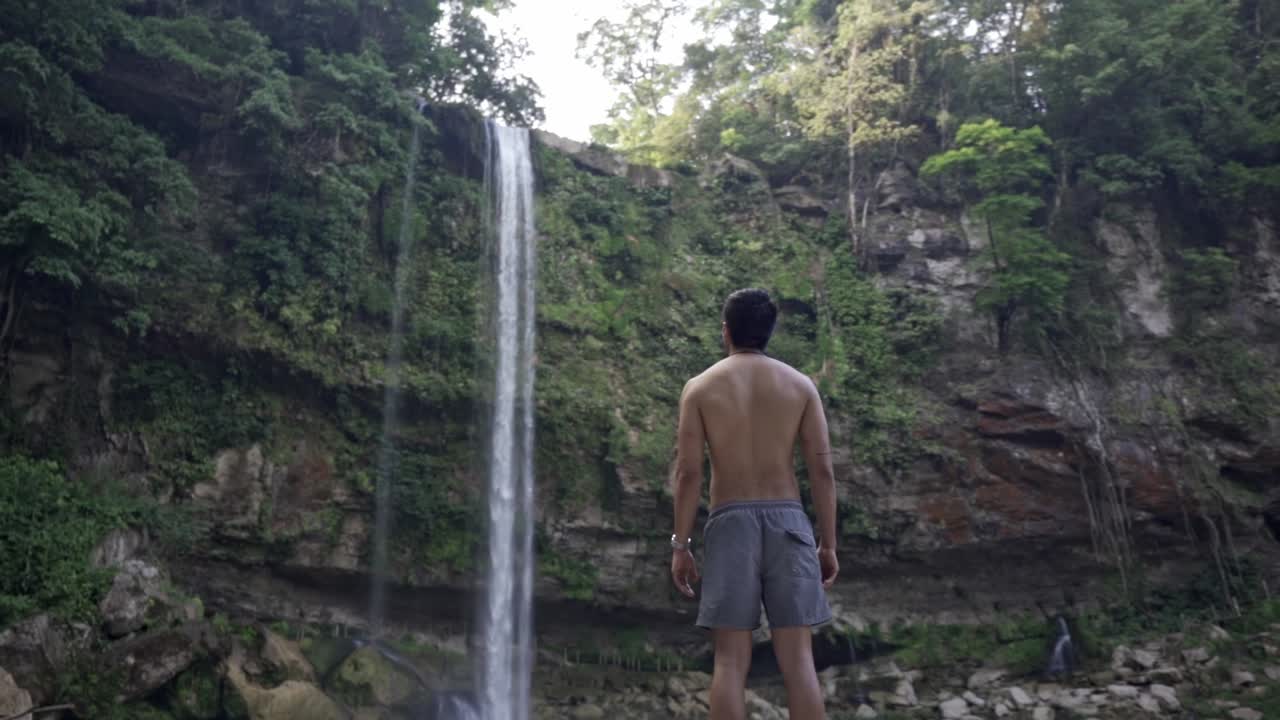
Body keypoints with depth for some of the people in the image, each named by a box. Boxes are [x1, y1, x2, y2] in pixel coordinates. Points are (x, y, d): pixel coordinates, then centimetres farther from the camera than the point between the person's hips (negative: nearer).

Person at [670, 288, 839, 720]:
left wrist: (680, 545, 1)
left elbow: (688, 472, -3)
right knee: (797, 657, 2)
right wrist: (828, 545, 6)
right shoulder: (800, 385, 7)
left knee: (731, 659, 2)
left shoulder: (700, 387, 3)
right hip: (787, 521, 1)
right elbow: (822, 470, 2)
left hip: (730, 523, -1)